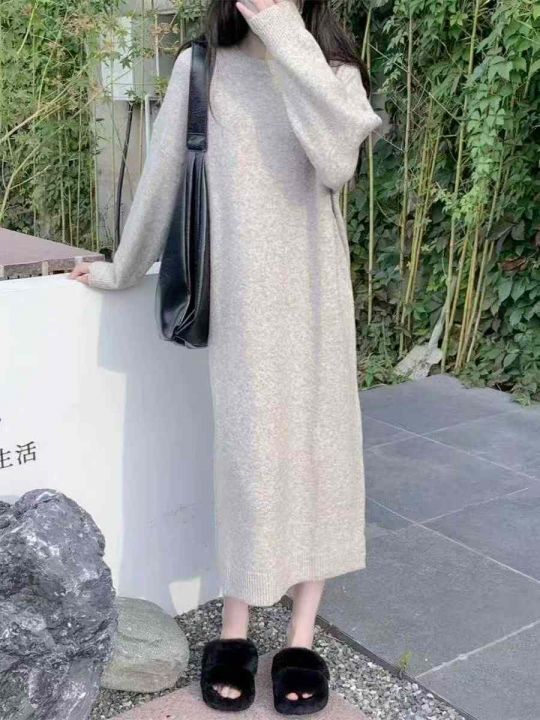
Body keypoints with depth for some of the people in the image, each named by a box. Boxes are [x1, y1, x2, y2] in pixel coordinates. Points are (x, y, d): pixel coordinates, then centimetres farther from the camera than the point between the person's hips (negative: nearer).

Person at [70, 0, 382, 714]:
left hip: (315, 294, 1)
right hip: (242, 299, -1)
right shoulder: (201, 68, 2)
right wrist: (123, 270, 17)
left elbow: (337, 162, -19)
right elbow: (162, 178, 9)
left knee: (316, 445, 2)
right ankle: (234, 635, 16)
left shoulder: (332, 67, 2)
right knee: (246, 453, 0)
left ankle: (301, 639, 13)